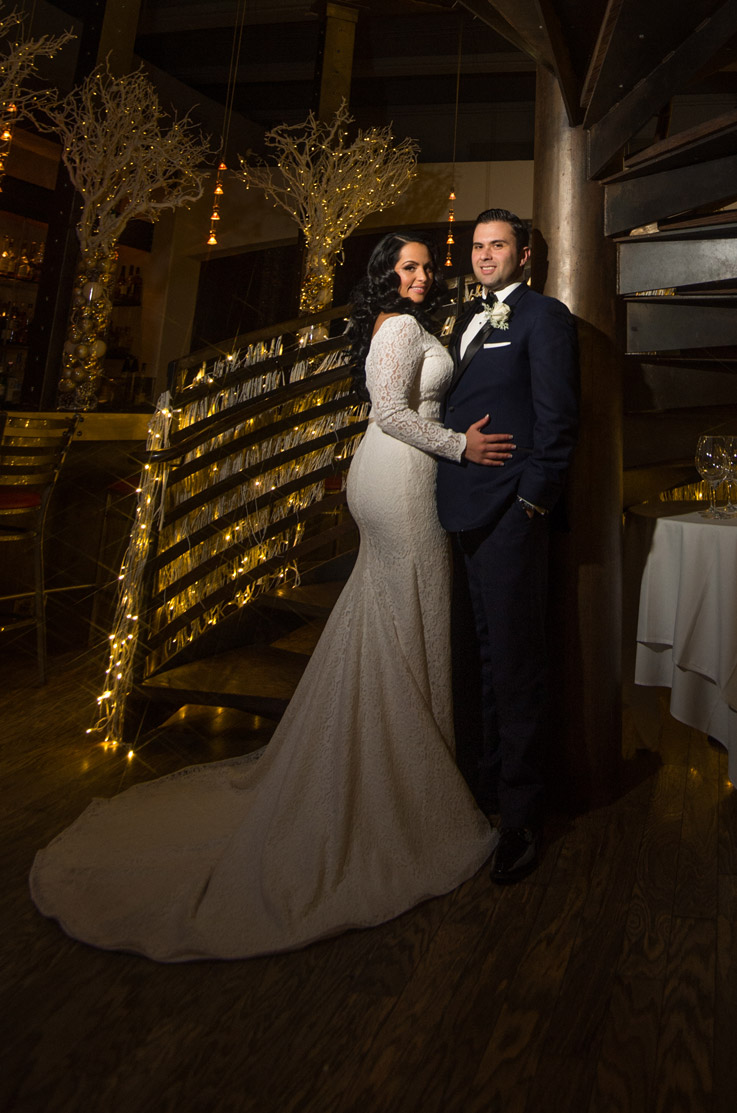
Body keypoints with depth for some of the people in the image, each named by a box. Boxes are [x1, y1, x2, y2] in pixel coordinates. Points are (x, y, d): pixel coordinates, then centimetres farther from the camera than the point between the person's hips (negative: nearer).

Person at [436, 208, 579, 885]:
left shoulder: (544, 316, 0)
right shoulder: (468, 320, 23)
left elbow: (557, 418, -8)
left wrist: (534, 499, -14)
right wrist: (448, 494, 12)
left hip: (509, 511, -7)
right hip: (460, 511, 8)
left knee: (514, 664, -1)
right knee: (472, 659, 14)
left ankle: (522, 815, 14)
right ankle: (479, 784, 30)